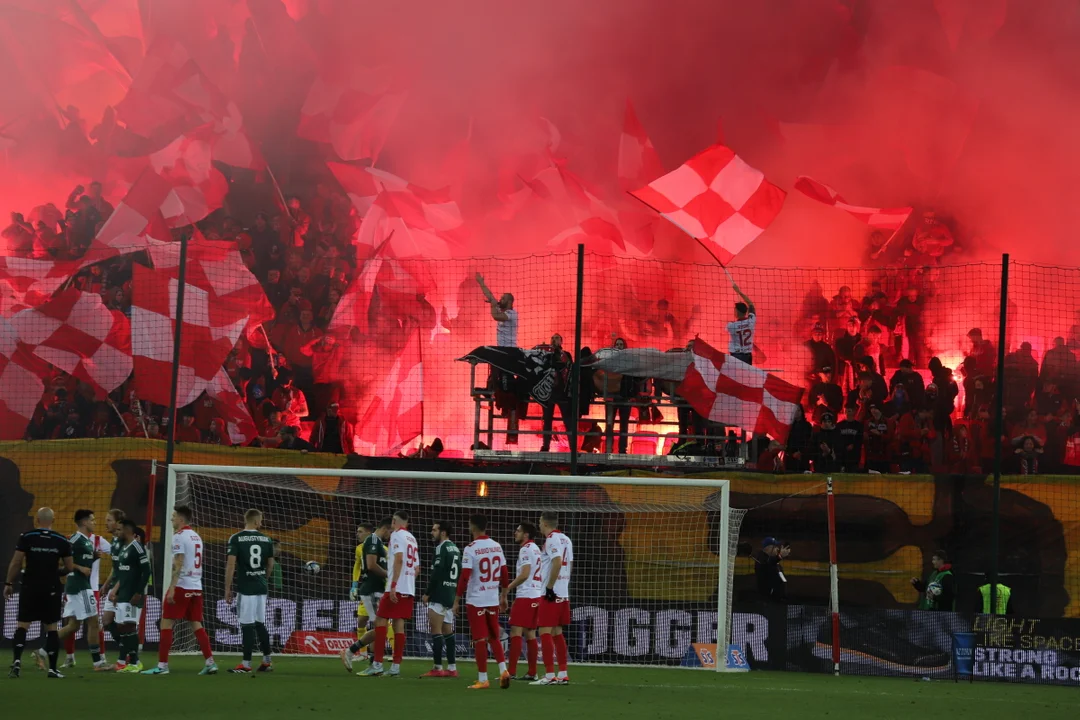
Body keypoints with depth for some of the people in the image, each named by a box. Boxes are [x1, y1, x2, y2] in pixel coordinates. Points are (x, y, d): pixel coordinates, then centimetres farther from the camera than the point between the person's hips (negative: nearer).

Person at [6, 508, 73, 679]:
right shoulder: (62, 541, 0)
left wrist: (9, 583, 1)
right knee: (51, 628, 8)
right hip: (51, 591, 1)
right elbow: (70, 567, 3)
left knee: (22, 626, 4)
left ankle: (17, 659, -17)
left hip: (30, 589, -1)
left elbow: (16, 563, -7)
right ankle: (53, 668, 5)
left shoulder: (26, 537, -5)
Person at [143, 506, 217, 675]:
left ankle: (162, 665, -5)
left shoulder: (179, 536, -9)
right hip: (196, 587, 8)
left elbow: (178, 564, -16)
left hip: (181, 586, -8)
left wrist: (172, 588, -18)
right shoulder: (197, 537, 16)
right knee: (196, 625, 8)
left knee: (166, 624, -3)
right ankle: (210, 662, -1)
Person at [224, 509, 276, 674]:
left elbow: (230, 564, -12)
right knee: (260, 624, 15)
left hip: (246, 588, -5)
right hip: (261, 588, 5)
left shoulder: (236, 538, -7)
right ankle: (267, 661, 19)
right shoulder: (266, 539, 6)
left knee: (247, 626, -4)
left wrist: (227, 589, -6)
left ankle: (246, 664, -2)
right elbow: (271, 564, 14)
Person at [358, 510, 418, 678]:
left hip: (397, 588, -8)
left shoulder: (396, 535, -6)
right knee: (399, 624, 7)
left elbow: (399, 559, -18)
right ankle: (396, 667, 4)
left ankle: (377, 665, -11)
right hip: (409, 589, 8)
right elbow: (417, 568, 20)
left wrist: (393, 585, -22)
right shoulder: (412, 539, 18)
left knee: (380, 620, -5)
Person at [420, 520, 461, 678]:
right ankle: (452, 668, 11)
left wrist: (428, 593, -12)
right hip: (451, 595, 9)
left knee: (436, 630, -6)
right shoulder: (455, 548, 14)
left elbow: (437, 573, -19)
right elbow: (459, 573, 17)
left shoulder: (442, 548, -12)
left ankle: (438, 668, -8)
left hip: (439, 594, -9)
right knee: (447, 631, 12)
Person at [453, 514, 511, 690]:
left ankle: (483, 679, 1)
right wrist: (503, 596, 21)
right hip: (493, 600, 5)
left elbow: (464, 577, -16)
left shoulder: (471, 549, -12)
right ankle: (503, 670, 2)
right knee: (494, 637, 17)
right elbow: (504, 574, 10)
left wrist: (457, 600, -8)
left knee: (480, 640, -1)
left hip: (476, 601, -5)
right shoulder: (497, 547, 5)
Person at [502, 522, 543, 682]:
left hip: (525, 596, -9)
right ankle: (532, 673, 10)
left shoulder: (526, 549, -9)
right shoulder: (536, 549, 19)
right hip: (536, 595, 9)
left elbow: (524, 574, -18)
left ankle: (511, 672, -14)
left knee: (516, 632, -10)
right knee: (530, 634, 11)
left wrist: (507, 589, -13)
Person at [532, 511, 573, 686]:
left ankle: (549, 675, -11)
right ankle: (563, 674, 14)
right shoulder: (566, 539, 14)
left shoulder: (551, 539, -12)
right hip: (563, 593, 9)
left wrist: (549, 587, -21)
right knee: (557, 632, 14)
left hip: (551, 594, -9)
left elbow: (557, 562, -23)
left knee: (545, 632, -7)